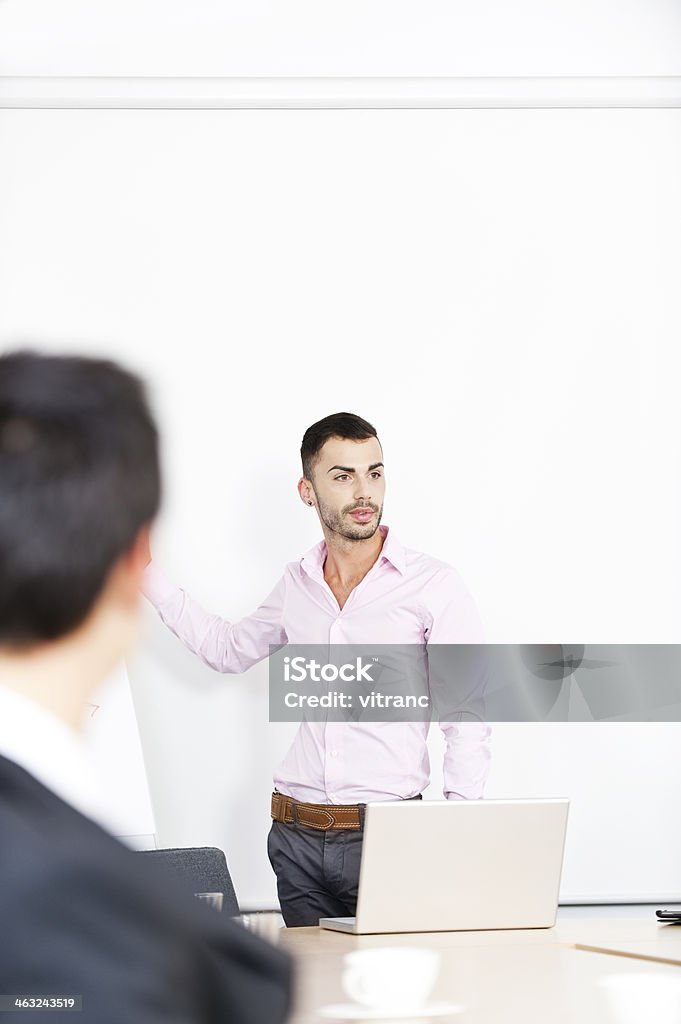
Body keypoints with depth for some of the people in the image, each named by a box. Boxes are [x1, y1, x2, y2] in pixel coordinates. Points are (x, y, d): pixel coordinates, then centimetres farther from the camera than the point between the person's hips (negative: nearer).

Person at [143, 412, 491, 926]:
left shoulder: (434, 584, -4)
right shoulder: (296, 585, 10)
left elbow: (468, 725, -6)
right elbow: (229, 648, 29)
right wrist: (148, 576, 23)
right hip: (297, 837, 4)